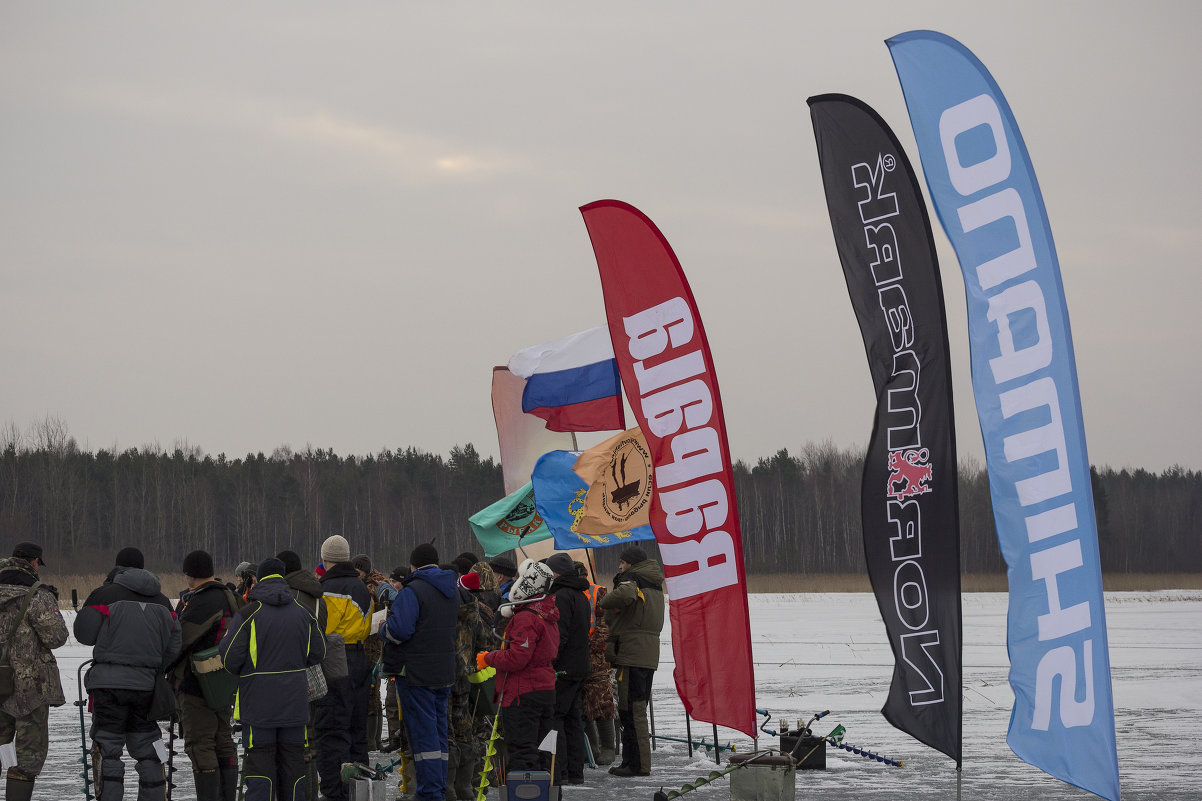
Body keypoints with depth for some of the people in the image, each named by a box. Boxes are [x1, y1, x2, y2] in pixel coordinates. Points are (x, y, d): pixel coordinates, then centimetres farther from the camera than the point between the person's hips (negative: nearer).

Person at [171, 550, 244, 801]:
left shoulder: (201, 602, -18)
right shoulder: (229, 597, 12)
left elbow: (181, 639, -19)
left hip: (197, 684, -9)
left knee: (200, 745, -7)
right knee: (223, 743, 14)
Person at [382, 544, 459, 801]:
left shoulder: (412, 591, -15)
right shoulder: (452, 592, 11)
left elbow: (399, 630, -23)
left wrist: (384, 627, -1)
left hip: (416, 673, -7)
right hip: (444, 672, 8)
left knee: (423, 734, -6)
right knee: (438, 733, 14)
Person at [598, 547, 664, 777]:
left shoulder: (631, 579, -8)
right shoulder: (654, 585, 21)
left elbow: (625, 594, -32)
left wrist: (602, 603, -13)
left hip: (631, 654, -9)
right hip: (650, 655, 9)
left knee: (631, 709, -7)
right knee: (637, 708, 15)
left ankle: (638, 764, -8)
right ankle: (631, 761, 20)